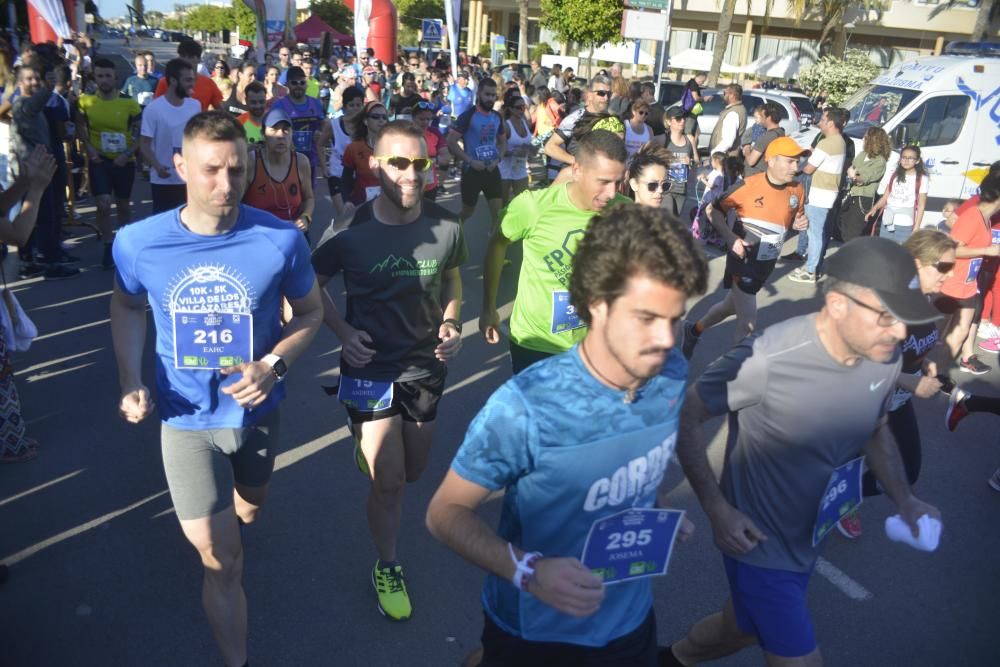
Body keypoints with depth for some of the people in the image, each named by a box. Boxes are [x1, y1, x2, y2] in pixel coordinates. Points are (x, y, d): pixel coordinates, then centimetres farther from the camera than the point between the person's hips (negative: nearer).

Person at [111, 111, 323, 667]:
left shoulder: (281, 240, -20)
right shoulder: (138, 242, -16)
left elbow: (310, 312, -4)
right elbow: (127, 308, 5)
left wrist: (274, 365, -21)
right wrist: (131, 382, -9)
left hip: (257, 411, 2)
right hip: (186, 417, -1)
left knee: (248, 511, 31)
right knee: (220, 562, 2)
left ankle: (231, 538, 70)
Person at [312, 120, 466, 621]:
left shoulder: (445, 229, -12)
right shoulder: (351, 232, -16)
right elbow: (312, 284, 0)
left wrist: (452, 325, -9)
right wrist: (343, 332, -12)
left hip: (427, 366, 3)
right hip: (370, 369, -3)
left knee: (412, 471, 21)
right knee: (388, 482, -2)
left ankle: (370, 448, 57)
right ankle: (387, 567, 25)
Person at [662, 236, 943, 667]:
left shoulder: (886, 360, -10)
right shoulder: (767, 360, -31)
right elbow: (685, 417, -20)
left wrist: (903, 500, 0)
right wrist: (716, 509, -22)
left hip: (809, 539, 7)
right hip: (759, 543, -7)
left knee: (747, 628, 28)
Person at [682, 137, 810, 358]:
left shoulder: (797, 190, -3)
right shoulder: (748, 185, -20)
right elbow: (715, 210, -13)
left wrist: (799, 224, -9)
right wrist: (730, 238, -26)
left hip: (767, 263, 6)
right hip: (743, 259, -6)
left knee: (731, 306, 24)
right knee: (748, 321, -6)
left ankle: (694, 330, 48)